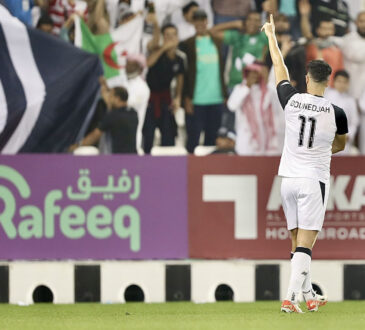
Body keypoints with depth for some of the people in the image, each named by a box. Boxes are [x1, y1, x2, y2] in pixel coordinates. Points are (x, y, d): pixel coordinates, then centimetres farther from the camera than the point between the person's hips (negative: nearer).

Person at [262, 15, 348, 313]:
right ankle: (291, 298, -17)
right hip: (315, 179, -3)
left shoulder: (291, 101, -4)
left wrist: (271, 36, 29)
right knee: (305, 244, -6)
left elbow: (280, 68, 14)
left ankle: (308, 295, 22)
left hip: (289, 177, 3)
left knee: (298, 242, 13)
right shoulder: (336, 113, -8)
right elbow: (340, 145, 12)